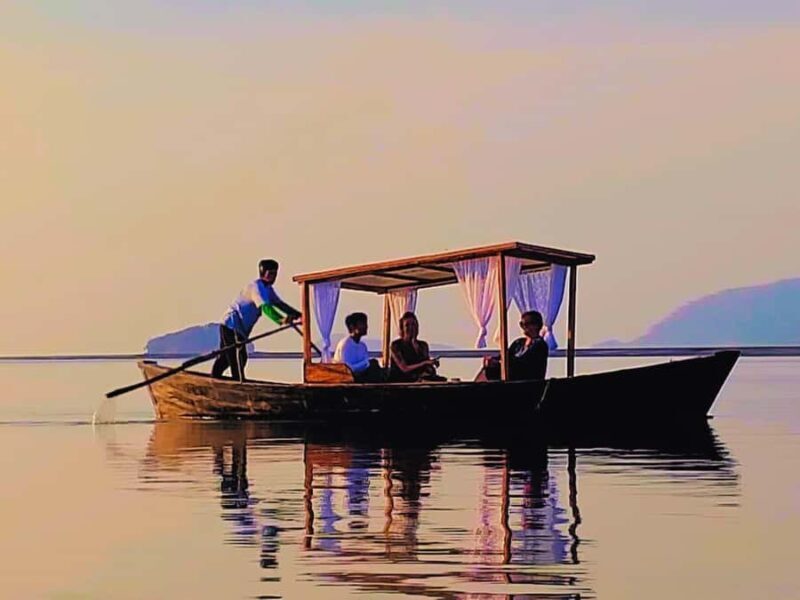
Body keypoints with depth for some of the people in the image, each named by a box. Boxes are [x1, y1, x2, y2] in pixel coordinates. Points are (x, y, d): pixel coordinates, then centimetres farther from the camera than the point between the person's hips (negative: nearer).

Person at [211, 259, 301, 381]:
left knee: (225, 357, 17)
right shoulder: (256, 287, -20)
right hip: (232, 326, -10)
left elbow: (279, 304, 11)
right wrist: (281, 320, -51)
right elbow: (265, 307, -36)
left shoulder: (267, 289, 12)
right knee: (239, 357, -15)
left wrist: (298, 314, -2)